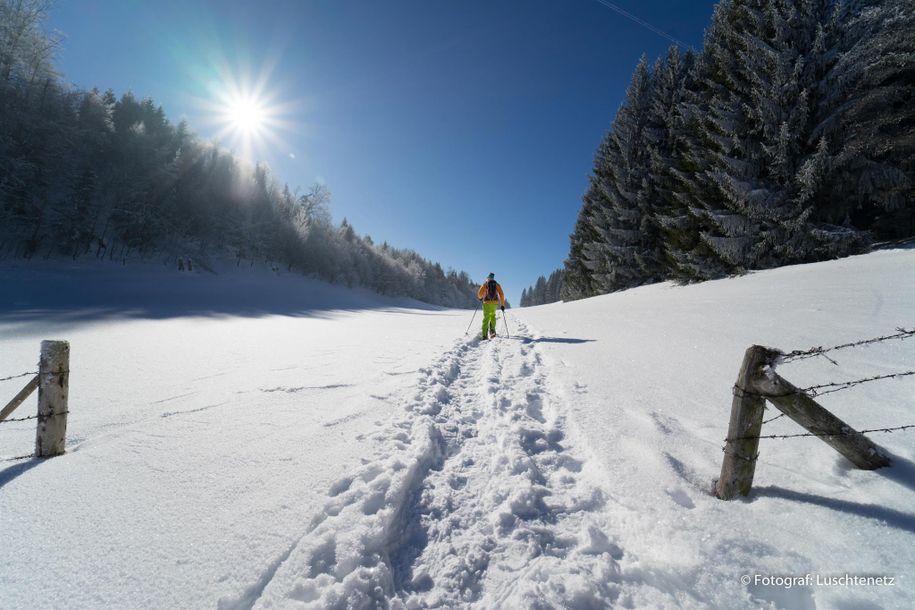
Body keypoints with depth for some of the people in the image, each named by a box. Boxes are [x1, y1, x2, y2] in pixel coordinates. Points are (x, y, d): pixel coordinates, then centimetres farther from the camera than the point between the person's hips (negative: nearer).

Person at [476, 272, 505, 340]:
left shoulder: (485, 284, 3)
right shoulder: (497, 284, 7)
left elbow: (479, 294, 2)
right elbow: (501, 294, 1)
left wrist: (480, 298, 26)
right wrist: (502, 305, 5)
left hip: (487, 303, -1)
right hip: (495, 303, 2)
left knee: (486, 318, 0)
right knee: (493, 316, 24)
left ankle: (485, 335, -9)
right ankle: (492, 330, 12)